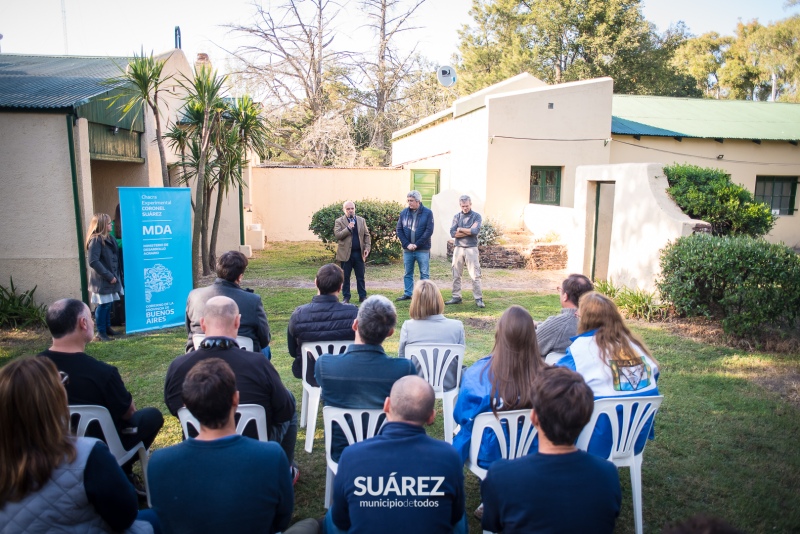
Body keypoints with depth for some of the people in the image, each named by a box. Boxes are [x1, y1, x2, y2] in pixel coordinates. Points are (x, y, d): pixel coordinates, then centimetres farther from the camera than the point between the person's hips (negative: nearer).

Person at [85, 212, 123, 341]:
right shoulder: (96, 240, -15)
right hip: (102, 280, -8)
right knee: (102, 305, -2)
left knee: (108, 304, 15)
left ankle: (107, 328, 27)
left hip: (111, 278, 8)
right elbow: (93, 262, -21)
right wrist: (108, 276, -20)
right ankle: (101, 332, 6)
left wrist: (114, 275, 9)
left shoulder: (109, 238, 11)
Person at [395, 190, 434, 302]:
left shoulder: (427, 213, -3)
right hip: (407, 249, 3)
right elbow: (399, 230, 4)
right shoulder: (404, 213, 5)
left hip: (422, 249, -3)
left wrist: (417, 244, -14)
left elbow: (429, 231, -9)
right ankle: (407, 294, 19)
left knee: (424, 274, 3)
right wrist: (407, 244, -9)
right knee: (408, 273, 10)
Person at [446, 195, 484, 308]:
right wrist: (469, 231, -9)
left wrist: (460, 229, -6)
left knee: (475, 275, -4)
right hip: (458, 248, 3)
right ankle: (456, 297, 16)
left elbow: (476, 231, -15)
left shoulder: (476, 216, 1)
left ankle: (478, 299, -1)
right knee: (456, 275, 7)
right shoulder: (456, 216, 8)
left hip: (471, 249, -3)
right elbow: (452, 233, -5)